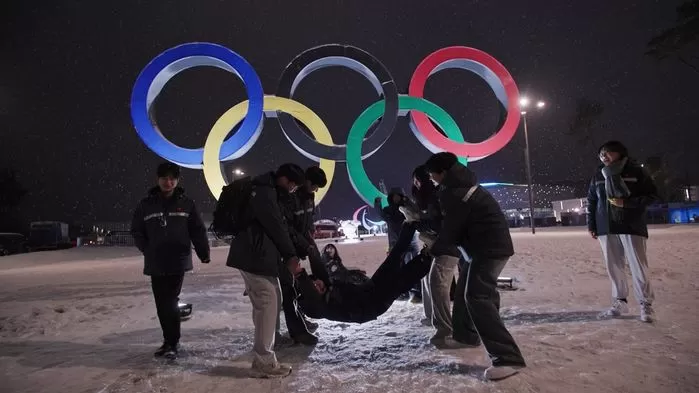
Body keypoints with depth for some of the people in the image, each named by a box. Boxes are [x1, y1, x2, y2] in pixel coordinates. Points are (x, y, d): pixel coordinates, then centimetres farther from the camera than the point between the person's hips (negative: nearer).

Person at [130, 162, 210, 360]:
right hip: (155, 264, 3)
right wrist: (148, 250, 2)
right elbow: (136, 230, 10)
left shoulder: (186, 203, -2)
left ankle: (171, 344, 5)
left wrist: (204, 253, -4)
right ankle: (169, 341, 26)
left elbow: (198, 230, -1)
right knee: (162, 304, 10)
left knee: (170, 303, -7)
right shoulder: (146, 204, 2)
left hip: (178, 262, -3)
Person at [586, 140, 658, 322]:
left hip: (632, 227, -4)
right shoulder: (598, 176, 10)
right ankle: (620, 302, 17)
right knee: (614, 267, 7)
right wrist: (591, 225, 8)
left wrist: (627, 203, -15)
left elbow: (652, 195, -1)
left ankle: (646, 304, 8)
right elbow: (591, 201, 13)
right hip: (607, 228, 4)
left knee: (638, 267, -2)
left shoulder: (636, 171, -1)